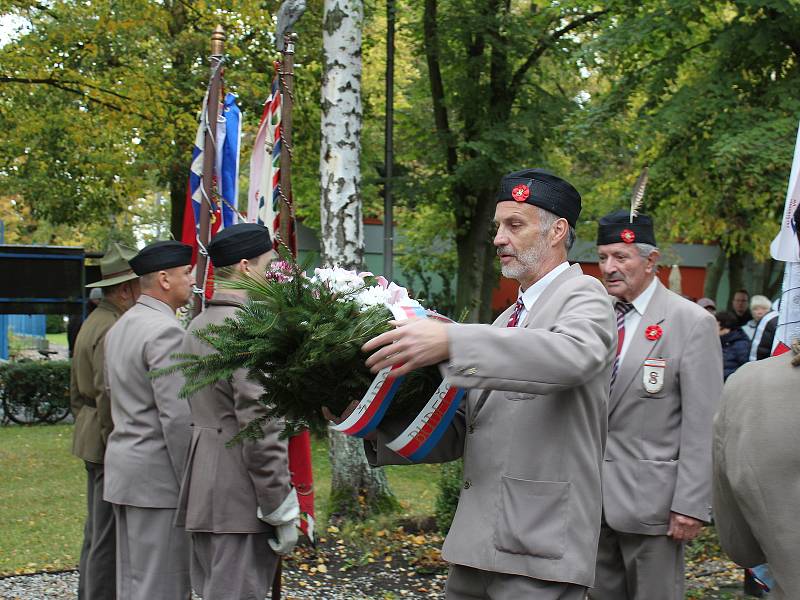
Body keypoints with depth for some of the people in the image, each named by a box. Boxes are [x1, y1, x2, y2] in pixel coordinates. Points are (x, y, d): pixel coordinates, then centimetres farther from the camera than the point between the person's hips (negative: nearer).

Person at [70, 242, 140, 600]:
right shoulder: (114, 330, -18)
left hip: (91, 438, 11)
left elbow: (76, 391, 22)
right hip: (112, 445, -11)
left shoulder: (92, 323, 15)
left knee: (96, 534, 18)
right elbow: (109, 397, -23)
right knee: (110, 538, -6)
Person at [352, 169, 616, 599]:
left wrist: (452, 342, -36)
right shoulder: (505, 322, 20)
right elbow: (458, 432, 16)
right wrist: (380, 427, 0)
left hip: (539, 546, -8)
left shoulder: (583, 295, -4)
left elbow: (574, 355, -30)